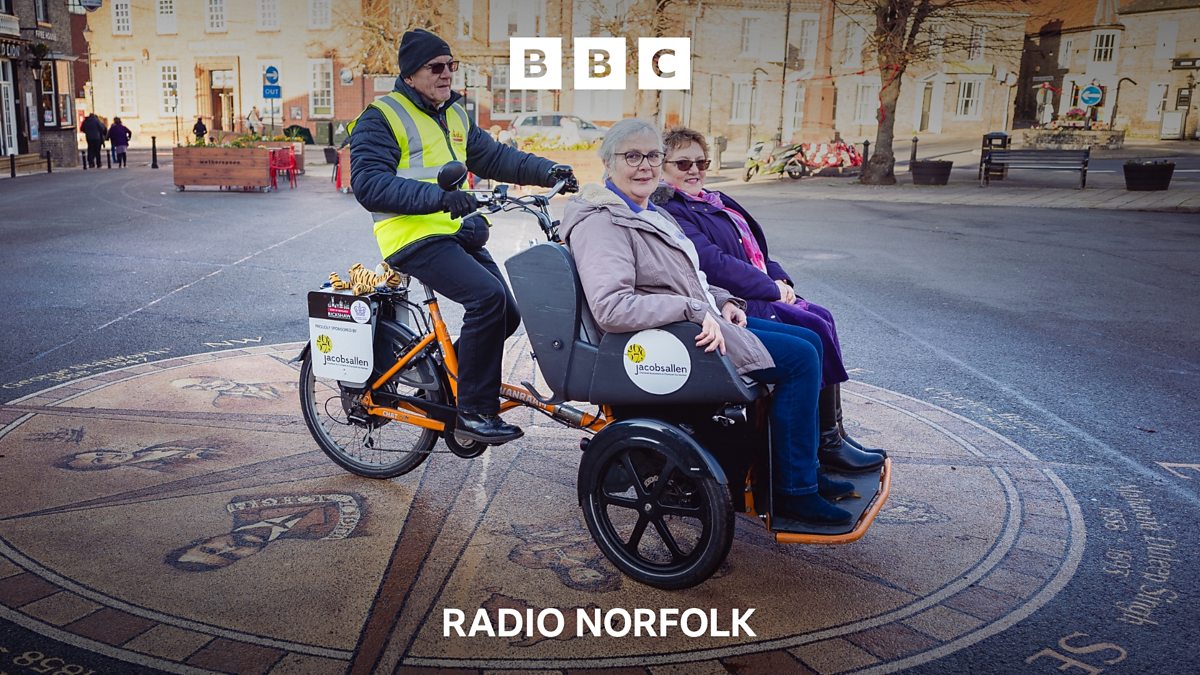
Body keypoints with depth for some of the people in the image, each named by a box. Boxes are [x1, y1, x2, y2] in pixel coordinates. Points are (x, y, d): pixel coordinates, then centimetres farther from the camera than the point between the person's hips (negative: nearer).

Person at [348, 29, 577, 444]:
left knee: (506, 313, 1)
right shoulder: (382, 117, -6)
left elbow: (494, 157, 16)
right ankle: (474, 412, -16)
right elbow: (369, 183, -18)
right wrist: (436, 196, -31)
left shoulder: (456, 115, 19)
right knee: (488, 296, -26)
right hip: (414, 237, -8)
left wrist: (548, 172, 0)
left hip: (458, 232, 8)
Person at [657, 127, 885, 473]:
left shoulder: (715, 201, 21)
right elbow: (714, 264, -20)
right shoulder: (670, 212, -11)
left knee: (822, 318, -5)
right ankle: (829, 441, -7)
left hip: (763, 292, 10)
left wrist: (779, 279, 4)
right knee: (815, 329, -17)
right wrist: (772, 289, -14)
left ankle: (832, 435, -4)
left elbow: (755, 248, 23)